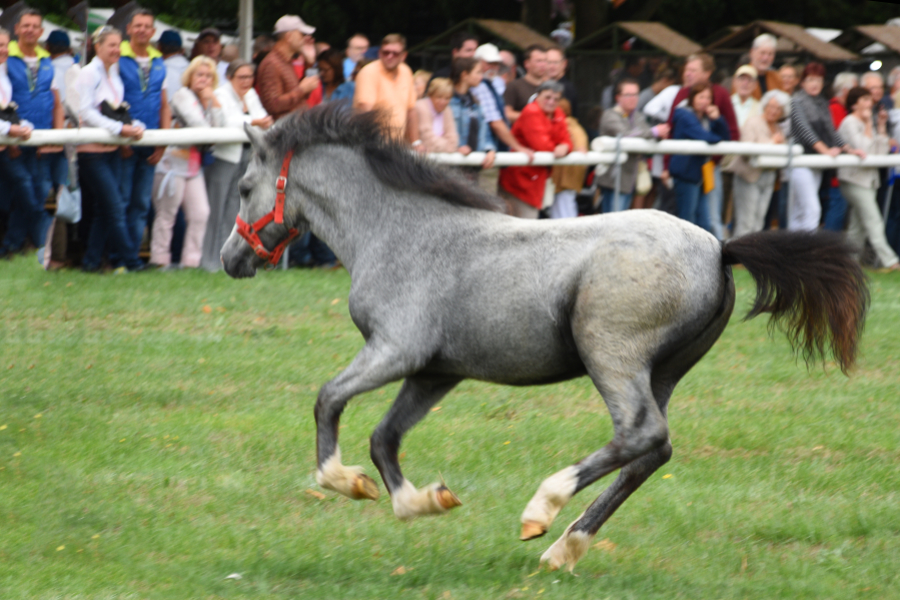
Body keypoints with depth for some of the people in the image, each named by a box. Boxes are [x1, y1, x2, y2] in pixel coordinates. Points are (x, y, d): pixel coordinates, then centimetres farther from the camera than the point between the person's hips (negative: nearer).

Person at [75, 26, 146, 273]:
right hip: (92, 150, -8)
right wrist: (120, 128, -21)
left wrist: (134, 126, -1)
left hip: (112, 150, 8)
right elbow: (86, 113, -17)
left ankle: (91, 262, 15)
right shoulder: (89, 73, -10)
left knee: (104, 210, 9)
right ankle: (130, 261, -5)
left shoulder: (114, 73, 14)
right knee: (114, 208, -8)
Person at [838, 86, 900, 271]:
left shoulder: (865, 123, 17)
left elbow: (881, 150, 11)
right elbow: (863, 148, -19)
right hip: (854, 178, -9)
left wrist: (881, 127, 4)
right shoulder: (850, 123, -9)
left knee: (858, 226, 9)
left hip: (869, 178, 9)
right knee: (873, 222, -13)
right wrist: (868, 125, -12)